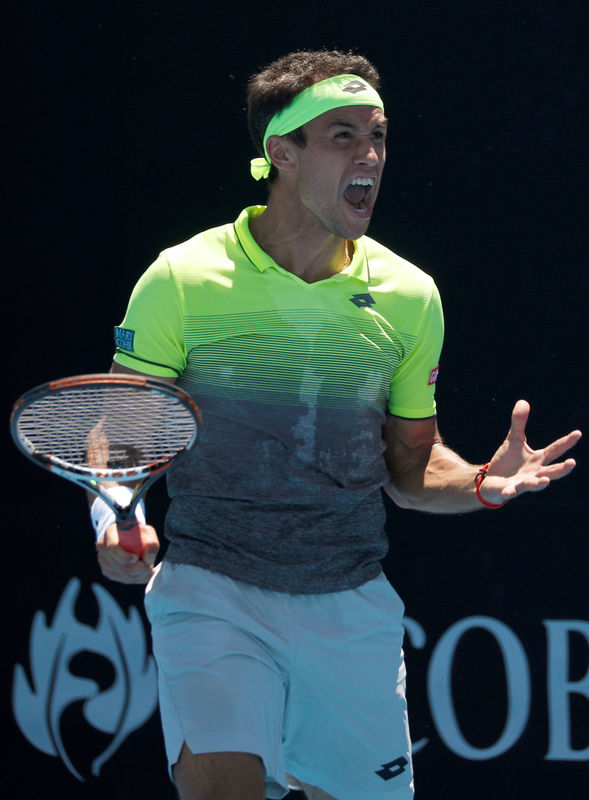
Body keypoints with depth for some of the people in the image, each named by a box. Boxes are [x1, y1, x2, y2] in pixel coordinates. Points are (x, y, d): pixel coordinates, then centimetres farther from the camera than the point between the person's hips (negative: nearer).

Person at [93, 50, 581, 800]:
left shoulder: (409, 296, 5)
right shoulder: (181, 281, -6)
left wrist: (479, 483, -7)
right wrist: (116, 523, -21)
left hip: (353, 609, 4)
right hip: (212, 590, -4)